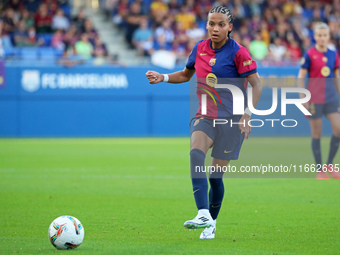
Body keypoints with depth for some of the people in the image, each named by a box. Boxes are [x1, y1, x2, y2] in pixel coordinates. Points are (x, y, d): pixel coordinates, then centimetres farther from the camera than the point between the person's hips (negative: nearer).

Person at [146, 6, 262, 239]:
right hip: (206, 117, 3)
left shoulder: (238, 52, -9)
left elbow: (256, 84, -8)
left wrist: (247, 115, -18)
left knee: (216, 174, -1)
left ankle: (212, 223, 23)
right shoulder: (200, 48, 6)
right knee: (196, 154, -27)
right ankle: (203, 215, -35)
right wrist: (162, 78, 8)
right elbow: (186, 74, 24)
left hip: (231, 120, -3)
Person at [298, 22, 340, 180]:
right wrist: (303, 100, -9)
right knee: (316, 134, 0)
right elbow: (301, 77, -4)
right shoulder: (309, 55, -4)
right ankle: (319, 170, 9)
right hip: (315, 99, -4)